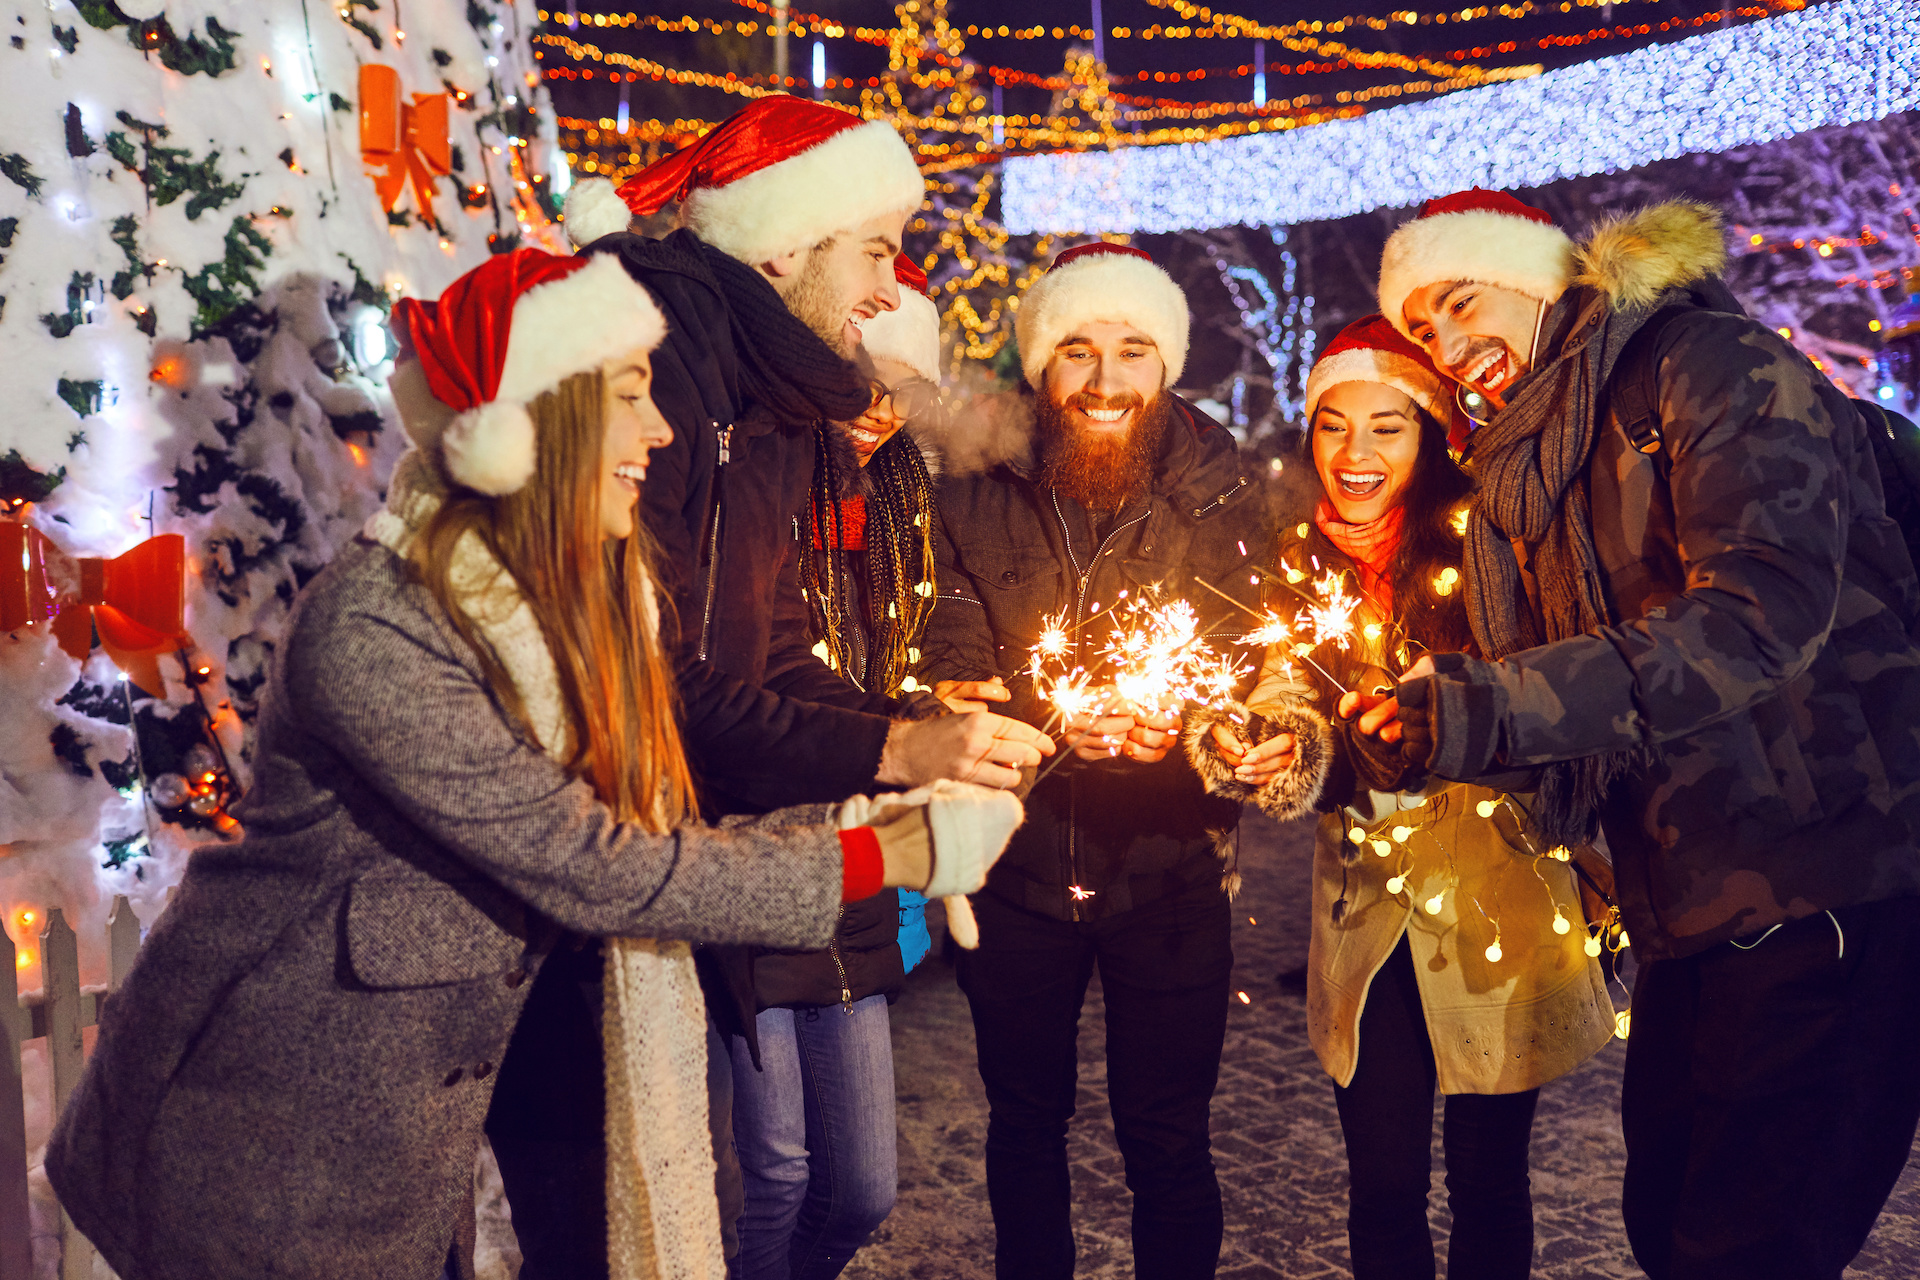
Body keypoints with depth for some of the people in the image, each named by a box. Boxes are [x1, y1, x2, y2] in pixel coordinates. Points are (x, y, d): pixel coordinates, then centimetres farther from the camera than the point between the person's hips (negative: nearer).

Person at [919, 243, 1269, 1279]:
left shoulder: (1217, 503, -1)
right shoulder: (973, 503, -2)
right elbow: (952, 684, -7)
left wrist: (1179, 727, -26)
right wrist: (1045, 723, -26)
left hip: (1167, 879, -1)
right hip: (1013, 871, 1)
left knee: (1168, 1141, 8)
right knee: (1025, 1126, 19)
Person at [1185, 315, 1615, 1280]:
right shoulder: (1305, 564, 4)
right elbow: (1295, 701, -6)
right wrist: (1260, 749, -28)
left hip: (1495, 904, -3)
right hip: (1367, 911, 3)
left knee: (1486, 1186, 9)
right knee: (1383, 1190, 8)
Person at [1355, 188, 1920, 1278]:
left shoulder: (1714, 363, -8)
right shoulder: (1522, 472, 15)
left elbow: (1763, 610, -24)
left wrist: (1501, 710, -32)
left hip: (1827, 881, -8)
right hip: (1689, 913, 8)